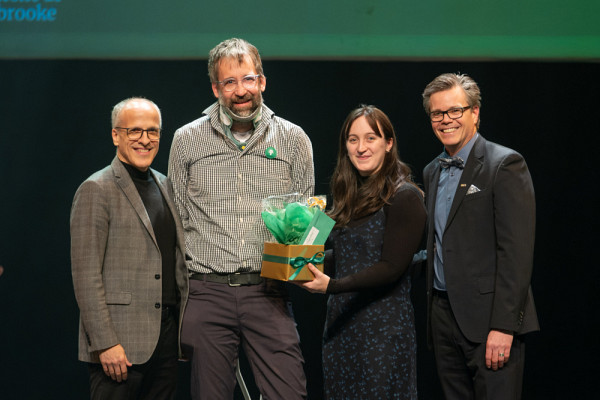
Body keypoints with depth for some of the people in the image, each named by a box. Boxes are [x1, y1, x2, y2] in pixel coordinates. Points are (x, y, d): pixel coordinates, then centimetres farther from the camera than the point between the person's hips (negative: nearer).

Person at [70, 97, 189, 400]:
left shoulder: (165, 187, 16)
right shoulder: (97, 190, -7)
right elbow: (86, 275, -13)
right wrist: (105, 343, -18)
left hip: (167, 337, 7)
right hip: (121, 342, -7)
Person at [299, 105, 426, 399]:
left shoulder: (404, 197, -9)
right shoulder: (351, 196, 13)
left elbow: (391, 268, -16)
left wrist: (333, 285, -25)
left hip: (383, 328, -7)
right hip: (341, 321, 7)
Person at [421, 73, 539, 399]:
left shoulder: (505, 164, -8)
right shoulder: (433, 171, 16)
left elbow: (516, 251, -15)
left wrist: (503, 326, -20)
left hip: (487, 320, -7)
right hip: (444, 313, 7)